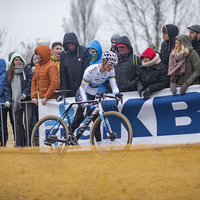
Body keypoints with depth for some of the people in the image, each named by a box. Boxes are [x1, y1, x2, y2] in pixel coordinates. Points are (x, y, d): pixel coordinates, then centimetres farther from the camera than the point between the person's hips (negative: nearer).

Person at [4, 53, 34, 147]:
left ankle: (28, 143, -1)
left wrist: (25, 94, -13)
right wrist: (8, 99, -2)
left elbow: (30, 83, -1)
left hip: (27, 100, -3)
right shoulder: (9, 73, 11)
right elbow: (7, 87, 10)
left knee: (28, 122, -8)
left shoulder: (27, 69, 2)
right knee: (17, 123, 4)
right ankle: (20, 144, 11)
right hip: (15, 101, 3)